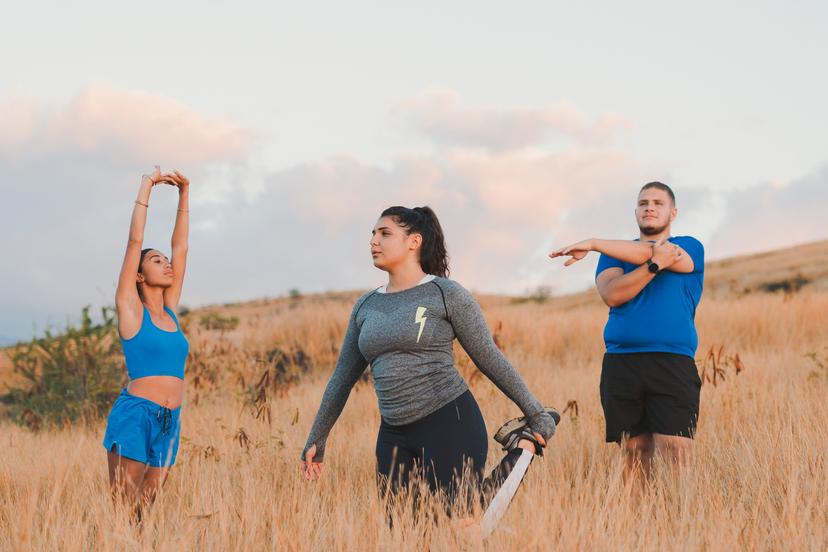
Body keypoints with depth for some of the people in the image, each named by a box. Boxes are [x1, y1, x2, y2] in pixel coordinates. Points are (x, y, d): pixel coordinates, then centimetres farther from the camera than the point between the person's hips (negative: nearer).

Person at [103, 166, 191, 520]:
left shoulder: (170, 310, 16)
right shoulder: (131, 308, 1)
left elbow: (180, 246, 17)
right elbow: (135, 241, -1)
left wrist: (184, 193, 16)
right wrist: (145, 188, 3)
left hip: (169, 423, 6)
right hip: (135, 414, -6)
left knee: (146, 510, 6)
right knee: (122, 511, -8)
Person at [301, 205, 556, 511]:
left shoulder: (447, 294, -3)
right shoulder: (365, 306, 14)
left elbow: (490, 359, 0)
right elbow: (343, 377, 21)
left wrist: (536, 414, 2)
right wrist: (316, 440, 23)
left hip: (450, 424, -6)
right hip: (395, 436, 6)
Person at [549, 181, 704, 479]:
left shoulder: (690, 248, 12)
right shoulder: (614, 254, 19)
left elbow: (647, 252, -9)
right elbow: (611, 295, -3)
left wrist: (593, 244, -11)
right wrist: (655, 264, -14)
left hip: (673, 364, -2)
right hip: (621, 363, 2)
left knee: (676, 460, -13)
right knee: (635, 455, 1)